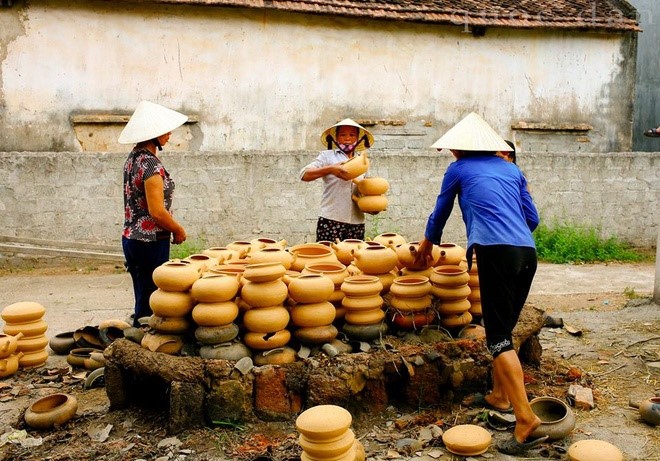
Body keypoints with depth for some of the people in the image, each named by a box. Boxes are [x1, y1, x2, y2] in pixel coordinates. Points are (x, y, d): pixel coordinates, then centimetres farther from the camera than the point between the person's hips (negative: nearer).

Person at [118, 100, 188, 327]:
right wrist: (179, 230, -6)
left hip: (131, 238, 9)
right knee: (150, 304, -1)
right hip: (151, 242, -9)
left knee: (143, 300, 16)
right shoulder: (151, 164, -19)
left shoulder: (133, 158, 10)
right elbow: (157, 211, -22)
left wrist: (172, 227, 15)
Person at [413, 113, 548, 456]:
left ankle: (526, 417, -16)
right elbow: (532, 218, 22)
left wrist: (426, 246, 40)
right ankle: (500, 395, 29)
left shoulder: (458, 169, 12)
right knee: (504, 329, 19)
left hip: (496, 252, -6)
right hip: (527, 253, 6)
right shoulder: (511, 170, 22)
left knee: (499, 337, -8)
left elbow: (440, 213, 23)